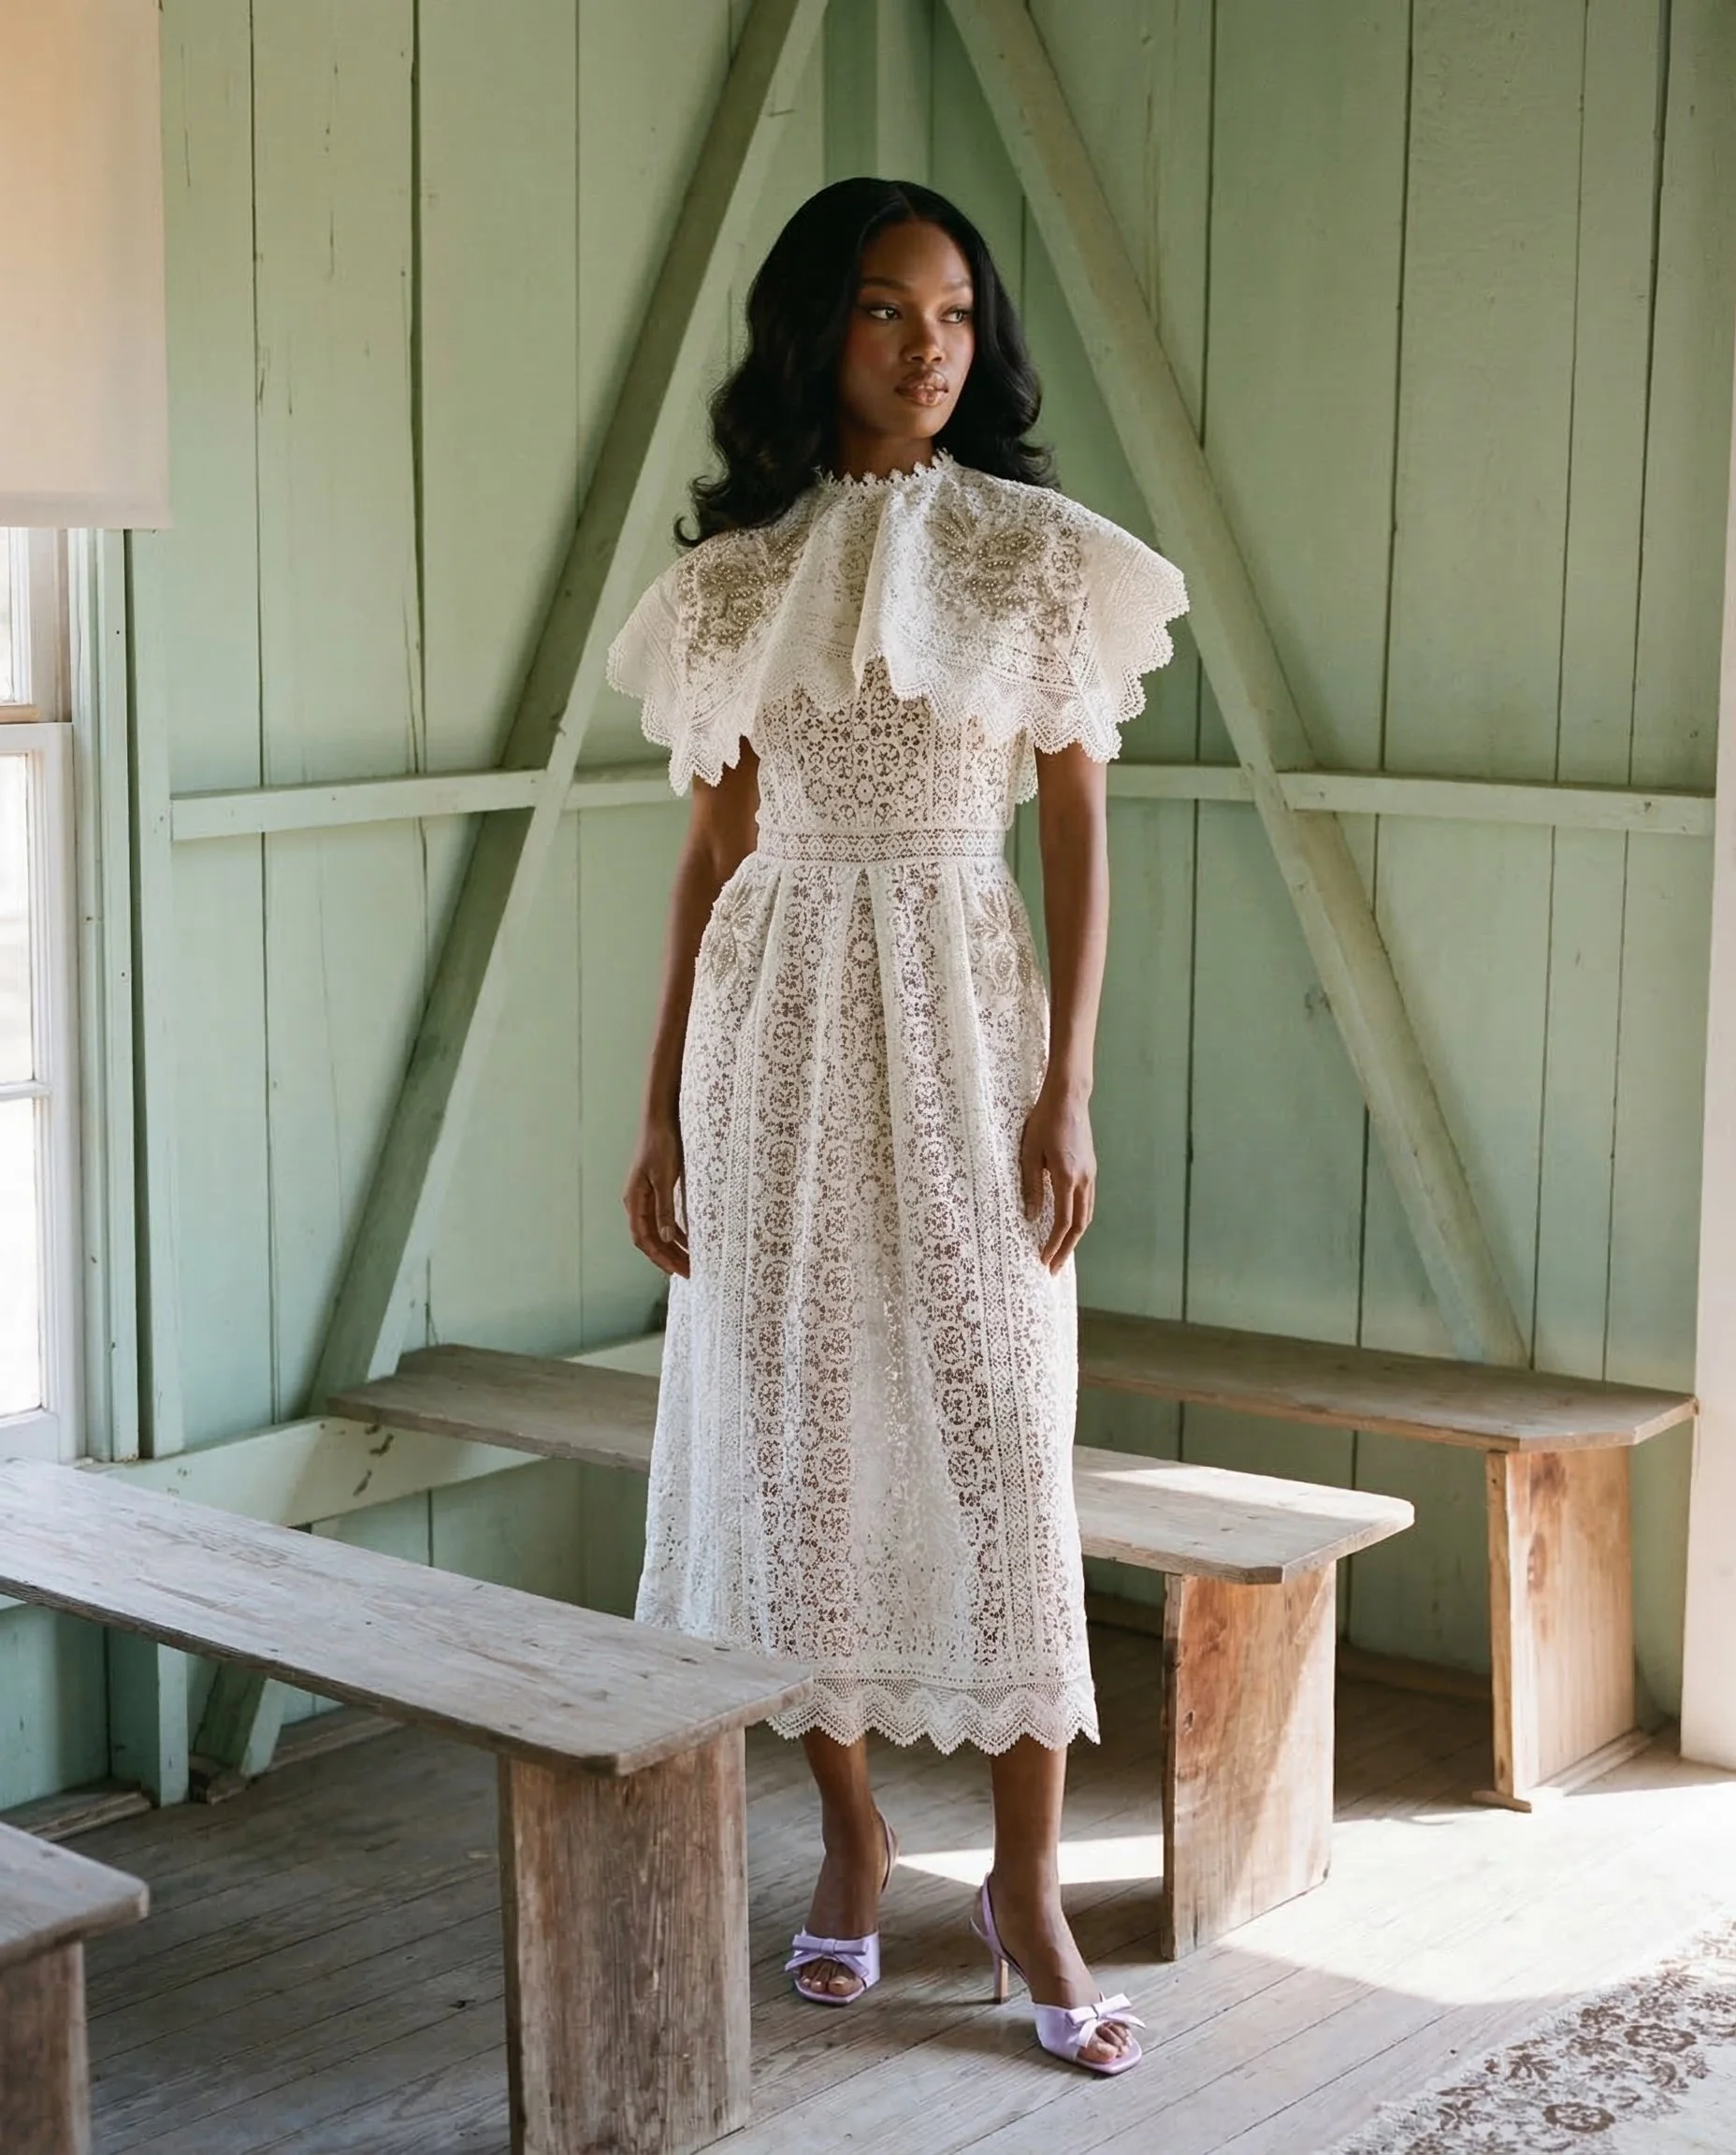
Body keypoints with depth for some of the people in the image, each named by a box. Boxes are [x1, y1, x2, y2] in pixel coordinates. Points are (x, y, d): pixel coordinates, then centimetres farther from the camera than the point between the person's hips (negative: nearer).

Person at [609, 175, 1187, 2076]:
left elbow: (1078, 839, 0)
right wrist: (663, 1111, 7)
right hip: (776, 1022, 2)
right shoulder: (736, 577, 6)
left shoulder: (1036, 556, 0)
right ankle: (852, 1832, 24)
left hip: (960, 1014, -2)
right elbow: (710, 853, 9)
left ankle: (1026, 1885, 9)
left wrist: (1067, 1093, -7)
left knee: (1001, 1438, -2)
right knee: (796, 1428, 7)